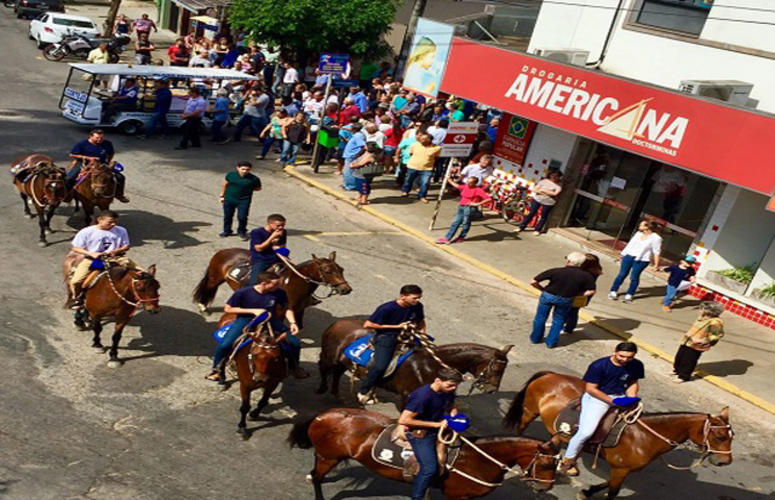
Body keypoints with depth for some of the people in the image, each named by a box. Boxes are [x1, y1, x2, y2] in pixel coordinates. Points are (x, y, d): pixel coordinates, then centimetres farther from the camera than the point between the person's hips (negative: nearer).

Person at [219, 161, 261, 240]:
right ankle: (227, 231, 35)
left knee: (242, 217, -4)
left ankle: (242, 232, 22)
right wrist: (221, 195, 10)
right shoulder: (231, 174, -7)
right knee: (227, 216, 14)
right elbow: (224, 185, 7)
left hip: (243, 201, -2)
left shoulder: (254, 179, -13)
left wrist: (248, 189, -7)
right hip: (229, 199, 2)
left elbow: (258, 188, 3)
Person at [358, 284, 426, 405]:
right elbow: (367, 325, -18)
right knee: (380, 366, -22)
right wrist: (396, 326, -18)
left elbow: (420, 321, 17)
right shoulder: (387, 308, -21)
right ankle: (363, 392, 0)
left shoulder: (418, 306, -4)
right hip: (386, 337, -6)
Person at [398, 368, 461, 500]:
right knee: (429, 468, -16)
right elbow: (403, 420, -33)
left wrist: (453, 412, -11)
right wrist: (436, 424, -27)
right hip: (420, 434, -8)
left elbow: (451, 406, 17)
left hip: (439, 429, 8)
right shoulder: (422, 395, -29)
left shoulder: (448, 392, -6)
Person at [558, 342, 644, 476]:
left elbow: (633, 383, 12)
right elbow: (591, 388, -15)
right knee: (586, 432, -18)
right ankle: (567, 461, 4)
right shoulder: (598, 366, -18)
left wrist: (631, 398, -7)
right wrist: (612, 401, -20)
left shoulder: (636, 365, -2)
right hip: (597, 397, -6)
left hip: (621, 396, 6)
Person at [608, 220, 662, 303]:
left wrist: (656, 264, -11)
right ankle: (613, 291, 14)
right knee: (622, 274, 6)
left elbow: (656, 252, -10)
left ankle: (629, 295, 15)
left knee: (634, 277, 1)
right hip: (629, 256, 5)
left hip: (641, 260, -5)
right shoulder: (638, 233, 7)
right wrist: (623, 253, 19)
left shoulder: (656, 238, -10)